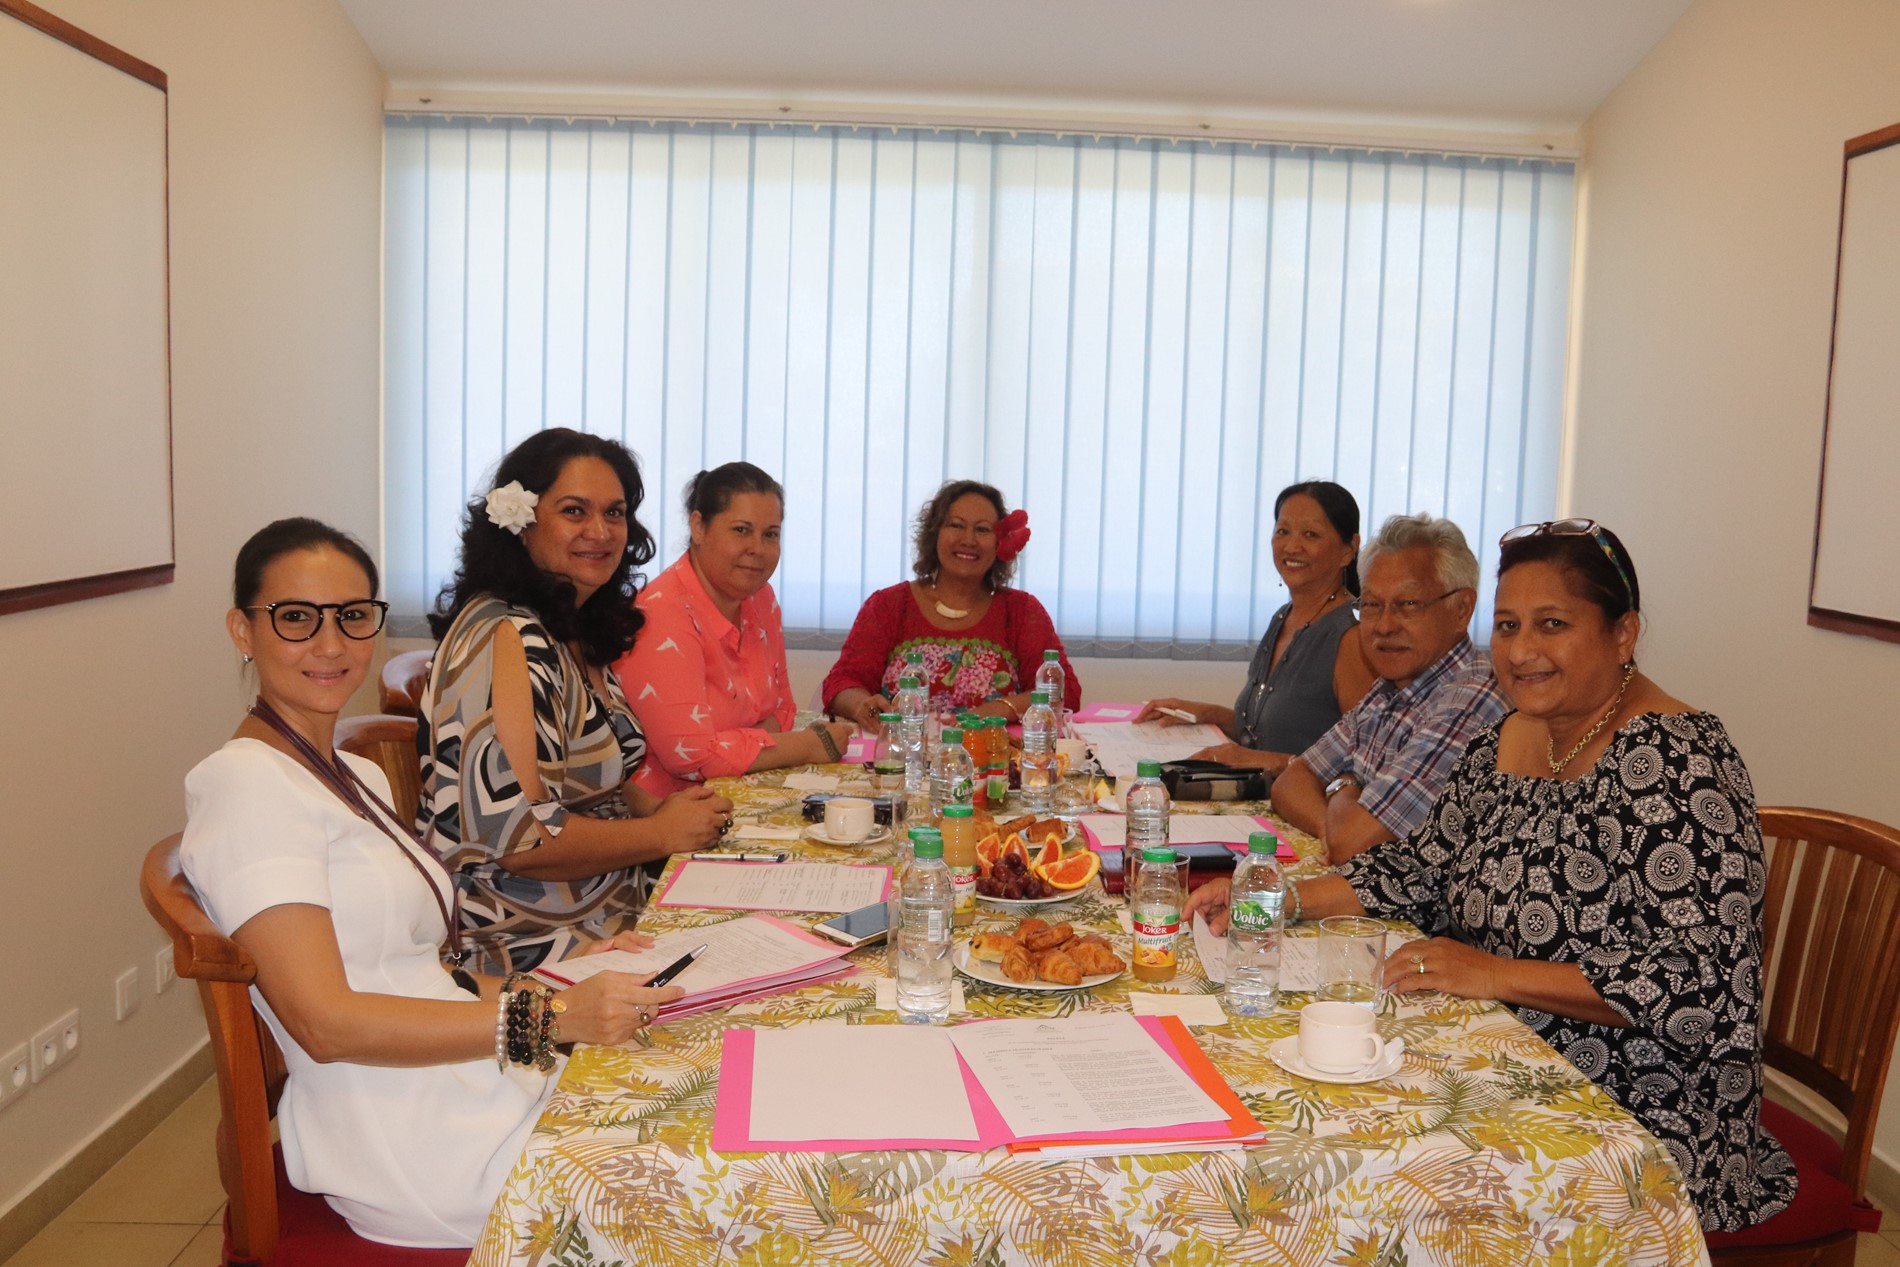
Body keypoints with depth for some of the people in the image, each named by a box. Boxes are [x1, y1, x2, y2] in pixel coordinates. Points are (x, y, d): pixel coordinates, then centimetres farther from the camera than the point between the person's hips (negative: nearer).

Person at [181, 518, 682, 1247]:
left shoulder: (358, 777, 17)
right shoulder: (247, 783, -11)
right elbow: (325, 1021, -18)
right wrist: (552, 1017, -23)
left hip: (483, 1085, 8)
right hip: (408, 1153, -8)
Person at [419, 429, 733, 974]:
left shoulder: (575, 632, 10)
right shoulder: (506, 637, -17)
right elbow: (513, 833, -25)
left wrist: (662, 806, 3)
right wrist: (663, 833, -12)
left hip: (610, 917, 9)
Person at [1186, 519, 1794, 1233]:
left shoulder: (1671, 761, -18)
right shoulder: (1503, 743, 6)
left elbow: (1705, 983, -23)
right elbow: (1422, 871, 16)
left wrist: (1495, 974, -25)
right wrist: (1276, 901, 3)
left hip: (1639, 1120, -7)